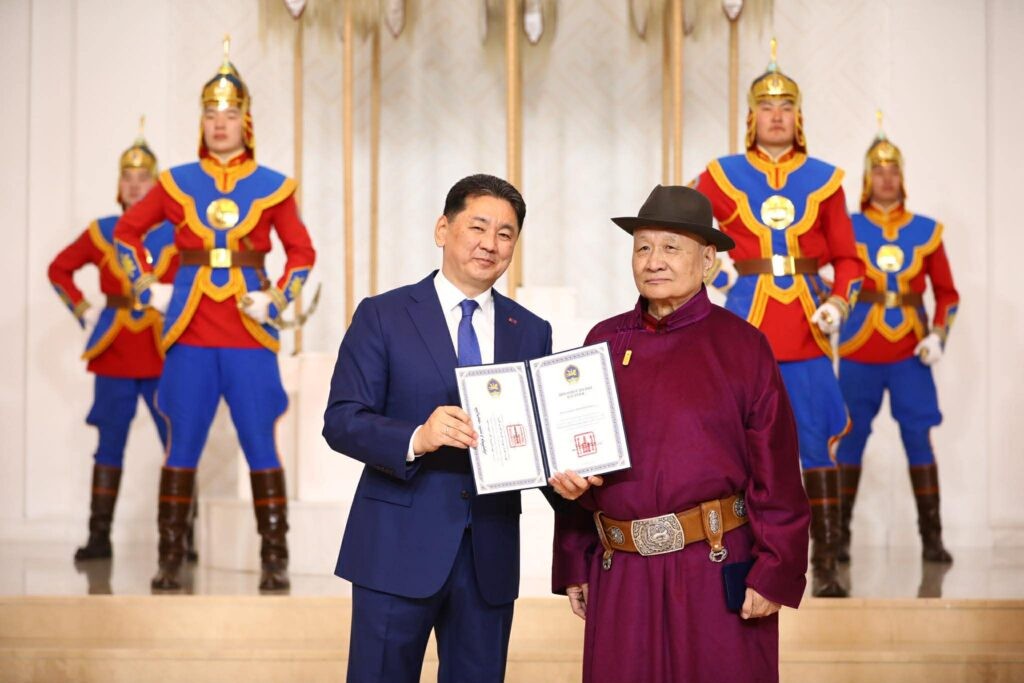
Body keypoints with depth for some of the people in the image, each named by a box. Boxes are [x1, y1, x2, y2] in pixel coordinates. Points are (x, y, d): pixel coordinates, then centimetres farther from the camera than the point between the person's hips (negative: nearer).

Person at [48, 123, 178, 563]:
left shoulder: (177, 230, 2)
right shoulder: (101, 232, 7)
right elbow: (59, 270, 17)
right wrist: (83, 311, 8)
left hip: (164, 355, -1)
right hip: (114, 355, 1)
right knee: (110, 446, 4)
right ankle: (99, 537, 9)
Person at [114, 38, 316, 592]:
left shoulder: (272, 187, 4)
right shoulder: (177, 183, 6)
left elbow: (302, 253, 12)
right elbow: (127, 231, 17)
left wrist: (277, 301, -2)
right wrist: (150, 289, 6)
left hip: (249, 334, -1)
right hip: (190, 333, 1)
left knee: (261, 449, 0)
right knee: (182, 449, 3)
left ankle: (275, 561, 6)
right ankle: (169, 560, 10)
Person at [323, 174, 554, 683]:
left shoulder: (532, 332, 11)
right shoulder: (383, 316, 0)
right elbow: (341, 421, -7)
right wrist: (417, 438, -25)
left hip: (491, 552, 4)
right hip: (399, 546, -3)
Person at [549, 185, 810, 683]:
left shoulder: (742, 346, -3)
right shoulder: (604, 342, 8)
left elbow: (776, 472, -6)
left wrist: (774, 573, -11)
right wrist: (574, 566, 10)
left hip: (716, 569, -3)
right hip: (621, 575, 3)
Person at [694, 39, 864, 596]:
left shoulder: (824, 180, 7)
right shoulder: (722, 176, 3)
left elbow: (847, 259, 9)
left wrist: (838, 302, -8)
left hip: (806, 330, 1)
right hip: (746, 323, -1)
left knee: (816, 444, 3)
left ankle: (826, 566, 8)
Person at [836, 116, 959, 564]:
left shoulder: (927, 231, 7)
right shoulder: (847, 229, 1)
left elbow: (947, 294, 9)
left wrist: (938, 337, -4)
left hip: (911, 354, 1)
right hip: (858, 353, -1)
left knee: (919, 440, 1)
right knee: (851, 440, 3)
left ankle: (932, 537, 6)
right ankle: (839, 534, 11)